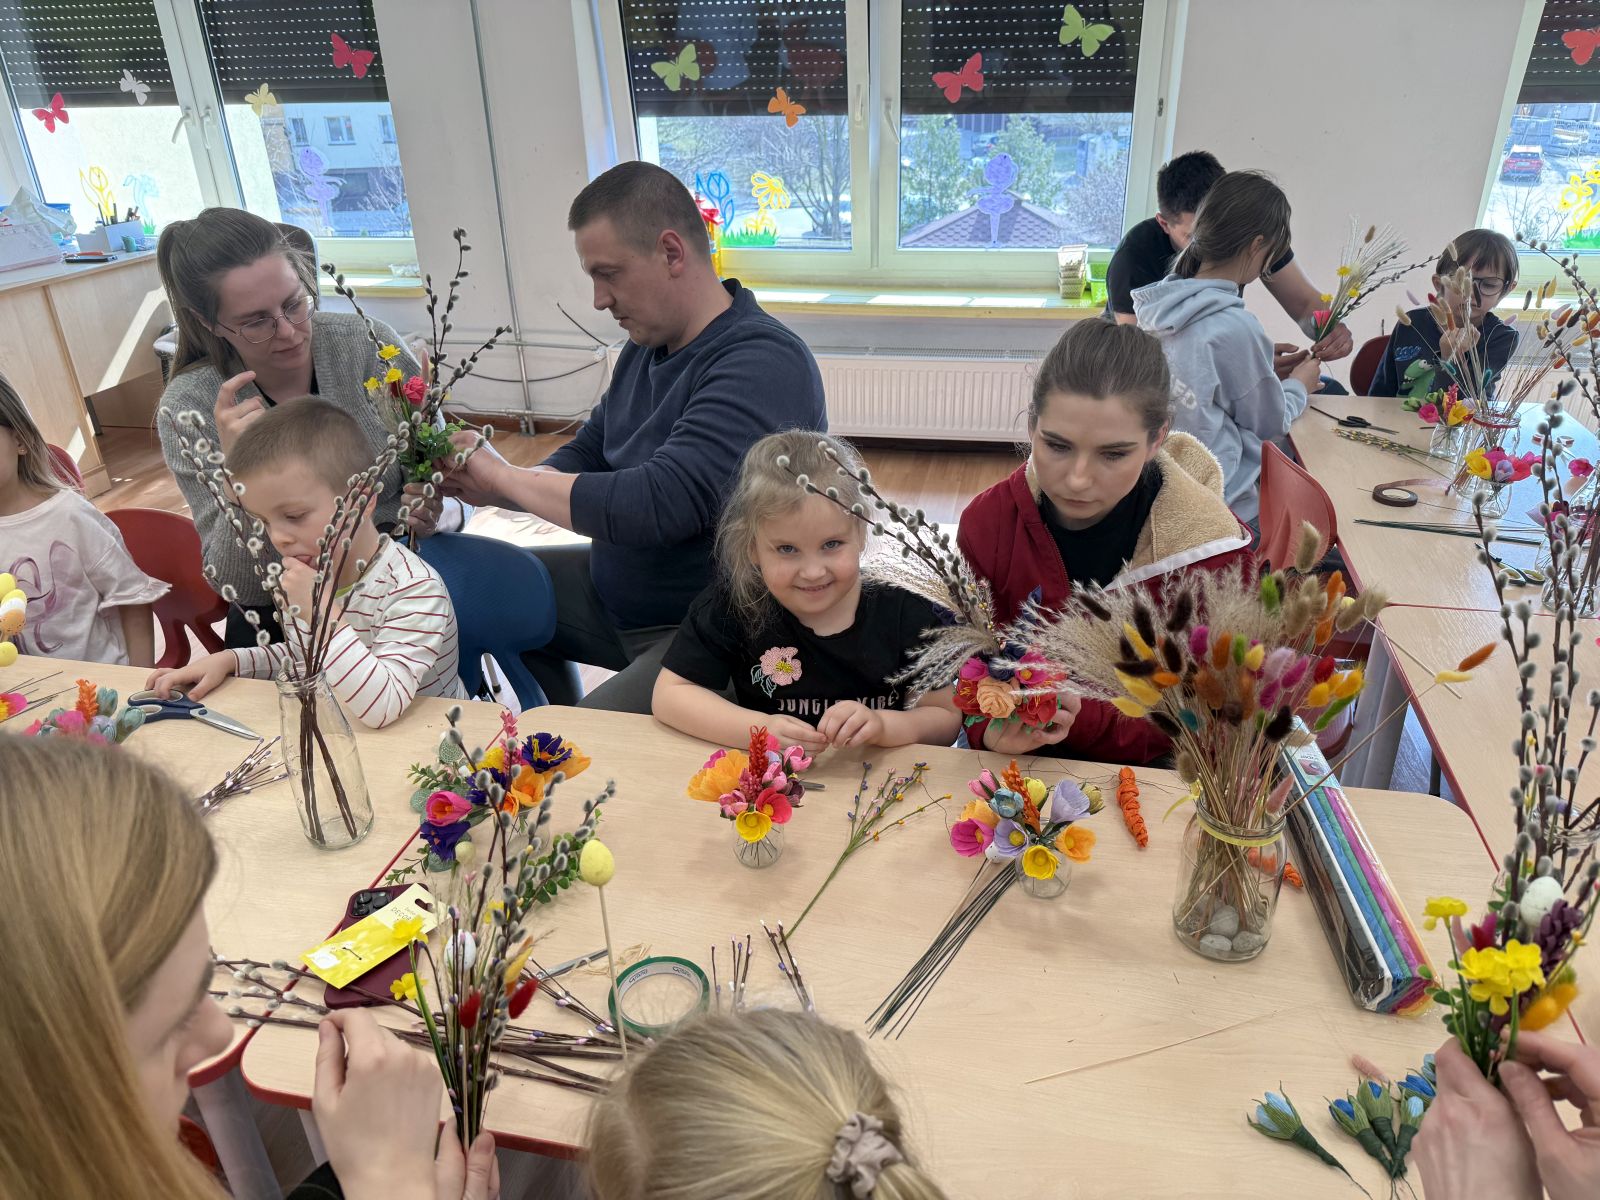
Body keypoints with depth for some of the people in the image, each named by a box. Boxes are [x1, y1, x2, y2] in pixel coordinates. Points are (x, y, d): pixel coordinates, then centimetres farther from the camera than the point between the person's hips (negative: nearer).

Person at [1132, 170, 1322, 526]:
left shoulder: (1157, 307, 0)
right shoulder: (1236, 327, -21)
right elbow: (1270, 424, -4)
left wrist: (1267, 368, 17)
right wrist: (1299, 386, 15)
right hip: (1218, 505, -8)